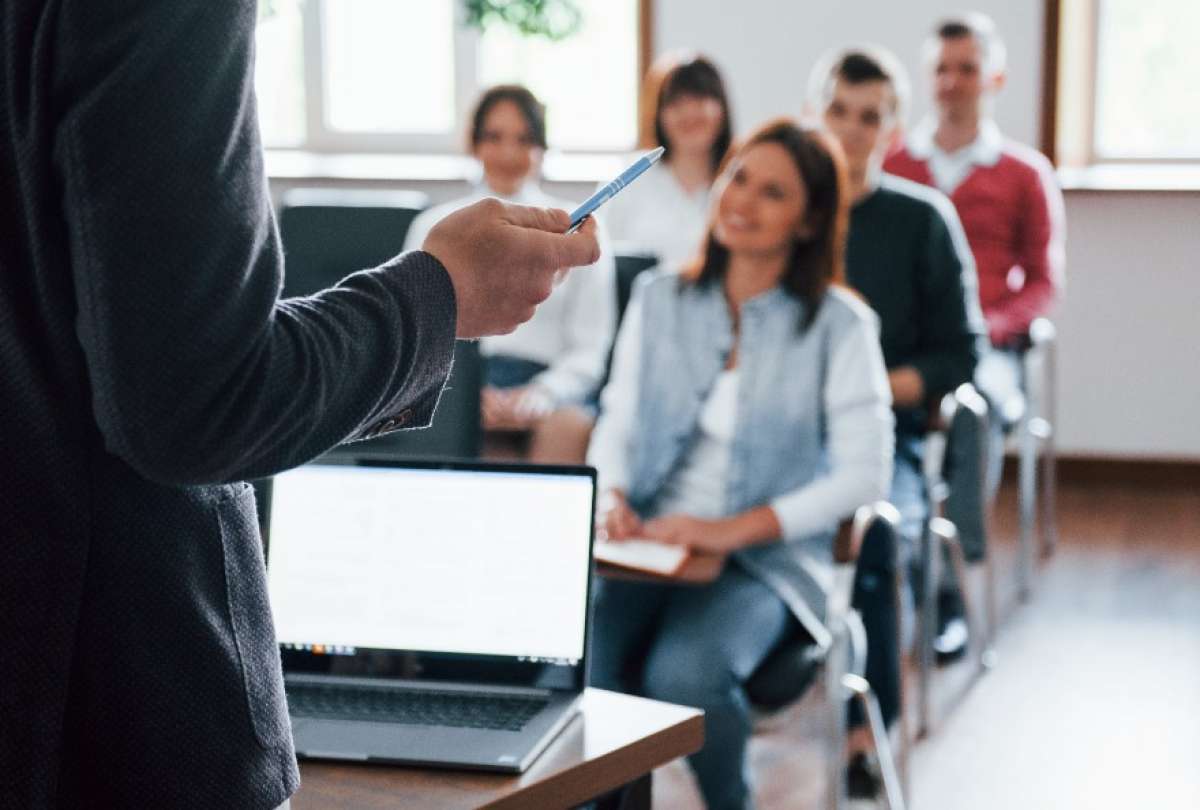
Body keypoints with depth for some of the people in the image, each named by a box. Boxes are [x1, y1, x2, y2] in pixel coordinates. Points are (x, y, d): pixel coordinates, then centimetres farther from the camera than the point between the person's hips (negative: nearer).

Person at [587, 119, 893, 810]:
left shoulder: (837, 324, 0)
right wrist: (611, 498, -10)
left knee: (684, 674, -32)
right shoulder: (660, 300, 12)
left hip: (767, 560, -2)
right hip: (647, 545, 3)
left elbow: (865, 474, -7)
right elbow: (616, 424, 13)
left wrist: (737, 528, -17)